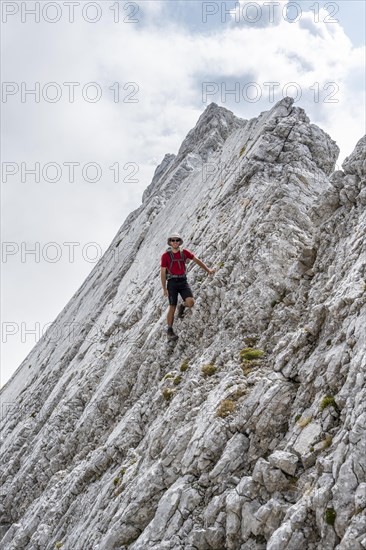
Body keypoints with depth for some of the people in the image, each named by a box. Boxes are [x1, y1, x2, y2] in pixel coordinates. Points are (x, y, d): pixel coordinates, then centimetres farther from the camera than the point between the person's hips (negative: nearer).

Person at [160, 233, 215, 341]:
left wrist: (208, 270, 15)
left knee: (191, 303, -18)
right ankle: (170, 331, 13)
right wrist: (164, 289, -8)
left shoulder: (184, 252, 2)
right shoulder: (165, 256, -7)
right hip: (172, 283, -3)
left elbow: (196, 260, 13)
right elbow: (163, 273, -5)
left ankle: (182, 306, 21)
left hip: (183, 282, 3)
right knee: (172, 307, -3)